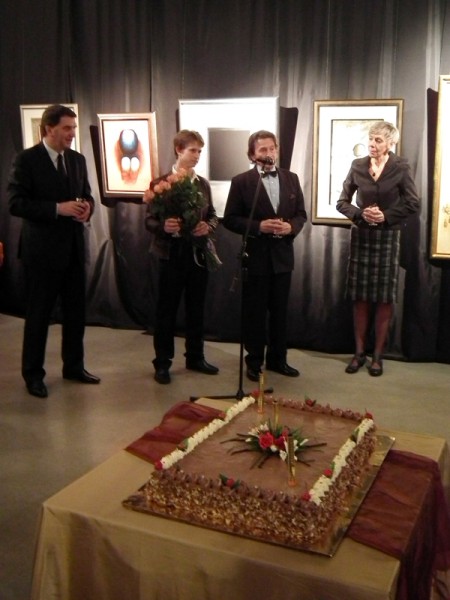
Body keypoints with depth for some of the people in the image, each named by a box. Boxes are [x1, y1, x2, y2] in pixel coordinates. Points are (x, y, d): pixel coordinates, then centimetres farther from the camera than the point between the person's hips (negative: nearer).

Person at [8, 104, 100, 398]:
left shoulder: (78, 159, 9)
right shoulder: (27, 159, -9)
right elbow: (16, 203, -15)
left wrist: (87, 207, -8)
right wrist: (58, 208, -23)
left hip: (74, 246, 6)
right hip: (42, 248, -6)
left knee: (76, 310, 14)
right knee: (39, 313, 4)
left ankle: (74, 366, 29)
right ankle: (33, 373, 19)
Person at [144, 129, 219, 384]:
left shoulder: (203, 184, 9)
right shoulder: (161, 183, -5)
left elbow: (213, 215, 12)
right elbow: (149, 220, -8)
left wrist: (208, 227, -10)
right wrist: (163, 226, -28)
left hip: (199, 253, 5)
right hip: (173, 254, -5)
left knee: (196, 309, 13)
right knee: (167, 310, 3)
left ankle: (195, 357, 27)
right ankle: (162, 363, 14)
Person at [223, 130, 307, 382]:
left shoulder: (291, 179, 6)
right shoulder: (241, 181, -5)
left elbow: (301, 214, 9)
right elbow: (230, 219, -7)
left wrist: (291, 227, -13)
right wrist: (259, 226, -20)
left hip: (283, 255, 4)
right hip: (255, 256, -3)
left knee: (280, 311, 12)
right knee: (254, 312, 7)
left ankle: (278, 358, 25)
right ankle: (254, 361, 19)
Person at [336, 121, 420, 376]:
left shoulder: (401, 167, -4)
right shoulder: (358, 166, 2)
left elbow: (413, 203, -4)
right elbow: (342, 202, 4)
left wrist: (386, 216, -14)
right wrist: (361, 214, -13)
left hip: (388, 237, -2)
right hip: (361, 236, 2)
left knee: (384, 298, 2)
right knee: (360, 297, 4)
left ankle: (378, 355, 12)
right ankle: (359, 352, 13)